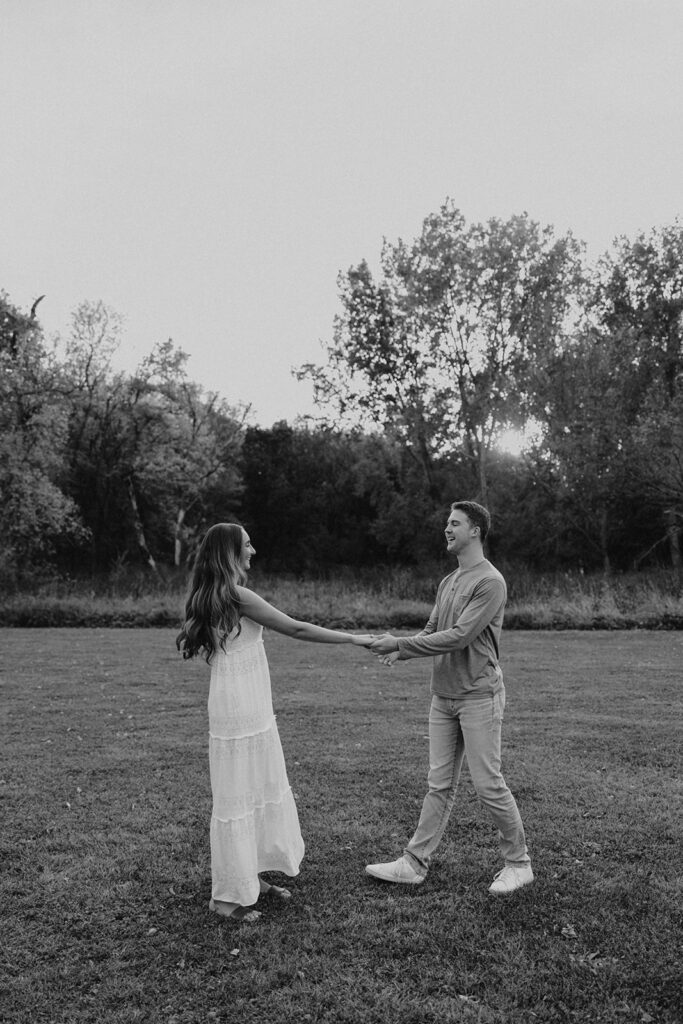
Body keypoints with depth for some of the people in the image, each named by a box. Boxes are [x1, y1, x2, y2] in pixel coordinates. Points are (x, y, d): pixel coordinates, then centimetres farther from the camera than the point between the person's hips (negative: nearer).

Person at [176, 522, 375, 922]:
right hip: (239, 709, -9)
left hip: (254, 709, 9)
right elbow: (296, 629, -18)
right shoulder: (236, 595, -19)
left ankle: (251, 876, 29)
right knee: (237, 796, 1)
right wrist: (354, 638, -11)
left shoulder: (212, 596, 10)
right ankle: (226, 895, 14)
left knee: (266, 788, 17)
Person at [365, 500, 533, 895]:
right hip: (444, 696, 7)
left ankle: (519, 863, 19)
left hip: (479, 696, -7)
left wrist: (400, 643, -20)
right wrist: (400, 651, -7)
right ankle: (415, 863, 17)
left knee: (489, 784, 1)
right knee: (440, 785, 11)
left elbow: (458, 637, -22)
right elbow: (433, 631, 13)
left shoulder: (490, 582, -15)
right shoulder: (448, 582, 13)